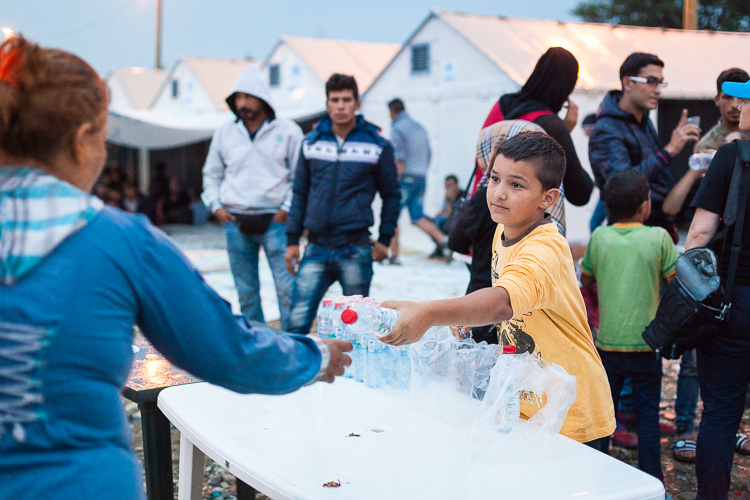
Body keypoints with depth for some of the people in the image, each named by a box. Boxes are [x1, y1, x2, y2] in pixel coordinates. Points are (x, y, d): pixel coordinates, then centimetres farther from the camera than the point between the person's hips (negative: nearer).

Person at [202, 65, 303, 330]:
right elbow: (211, 174, 18)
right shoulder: (224, 133, 10)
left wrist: (287, 209, -6)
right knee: (246, 292, 9)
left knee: (287, 290, -8)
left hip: (274, 220, -3)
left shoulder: (287, 131, 1)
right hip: (235, 222, 3)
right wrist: (216, 206, 5)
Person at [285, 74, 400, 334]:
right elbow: (300, 193, 13)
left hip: (355, 251, -2)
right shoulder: (312, 143, 8)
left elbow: (391, 195, 8)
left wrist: (385, 239, 3)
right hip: (315, 250, 2)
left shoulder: (377, 145, 1)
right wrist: (292, 240, 9)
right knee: (297, 320, -4)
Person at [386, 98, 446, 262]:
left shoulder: (397, 128, -8)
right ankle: (442, 239, -12)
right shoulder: (420, 127, 16)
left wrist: (396, 182, -15)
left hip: (405, 177, -7)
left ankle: (394, 254, 2)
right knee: (418, 217, 8)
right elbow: (428, 154, 19)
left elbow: (399, 158, -17)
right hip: (421, 179, 7)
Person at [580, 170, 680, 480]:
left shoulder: (599, 237, -2)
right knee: (648, 417, 8)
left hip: (608, 342, 2)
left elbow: (585, 280, 11)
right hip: (646, 343, -2)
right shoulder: (659, 238, -9)